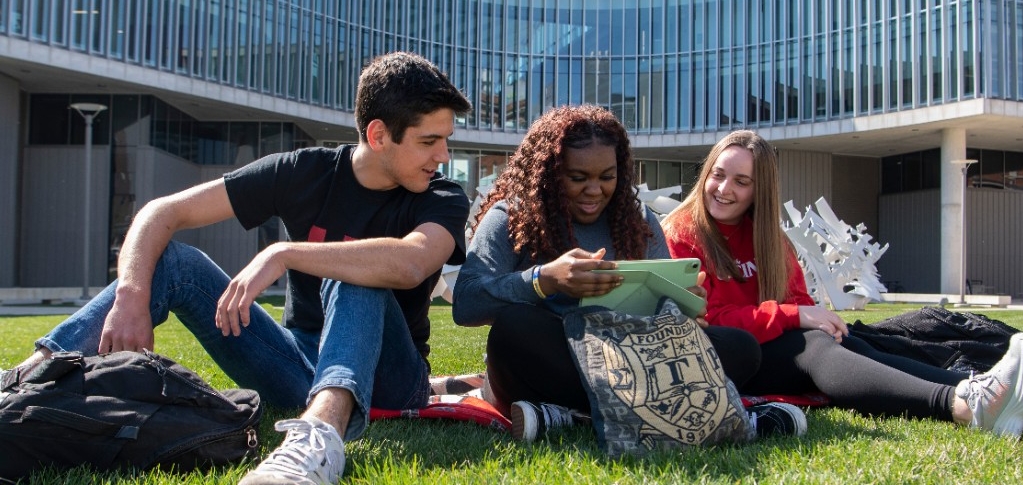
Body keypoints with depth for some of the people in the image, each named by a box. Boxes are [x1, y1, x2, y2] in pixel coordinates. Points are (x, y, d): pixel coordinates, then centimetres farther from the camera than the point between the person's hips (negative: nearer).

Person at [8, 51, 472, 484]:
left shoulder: (443, 199, -9)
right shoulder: (305, 172, -3)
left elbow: (409, 263, -35)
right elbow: (162, 212, -7)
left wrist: (285, 253, -35)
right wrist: (131, 297, -25)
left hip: (386, 379, -3)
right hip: (298, 365, 3)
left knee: (356, 278, -33)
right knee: (173, 258, -12)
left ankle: (321, 432, -59)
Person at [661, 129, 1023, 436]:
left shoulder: (767, 234, 17)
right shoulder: (680, 235, -3)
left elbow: (797, 300, 12)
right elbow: (703, 319, -12)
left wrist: (817, 319, -13)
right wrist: (794, 316, -19)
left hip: (773, 348, 6)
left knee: (842, 341, -23)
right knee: (811, 344, -30)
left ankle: (973, 389, -44)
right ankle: (963, 407, -49)